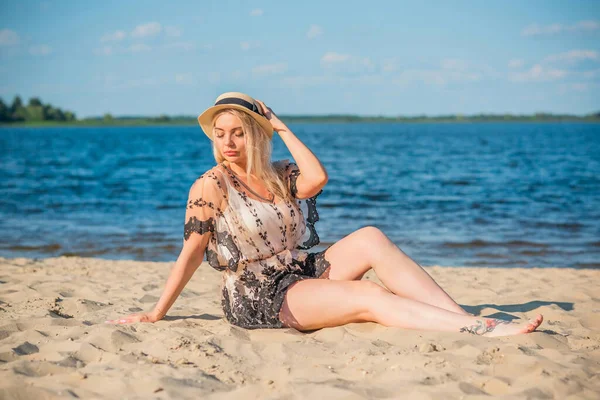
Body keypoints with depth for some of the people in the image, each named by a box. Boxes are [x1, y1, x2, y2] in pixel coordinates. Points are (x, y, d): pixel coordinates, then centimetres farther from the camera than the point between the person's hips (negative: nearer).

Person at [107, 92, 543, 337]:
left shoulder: (280, 174, 10)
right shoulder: (213, 185, -5)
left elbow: (318, 177, -13)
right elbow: (191, 253, -6)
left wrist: (281, 127, -4)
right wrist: (156, 314, -8)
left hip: (304, 273, 6)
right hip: (260, 297, -6)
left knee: (371, 238, -19)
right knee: (370, 296, -25)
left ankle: (469, 318, -25)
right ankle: (484, 330, -35)